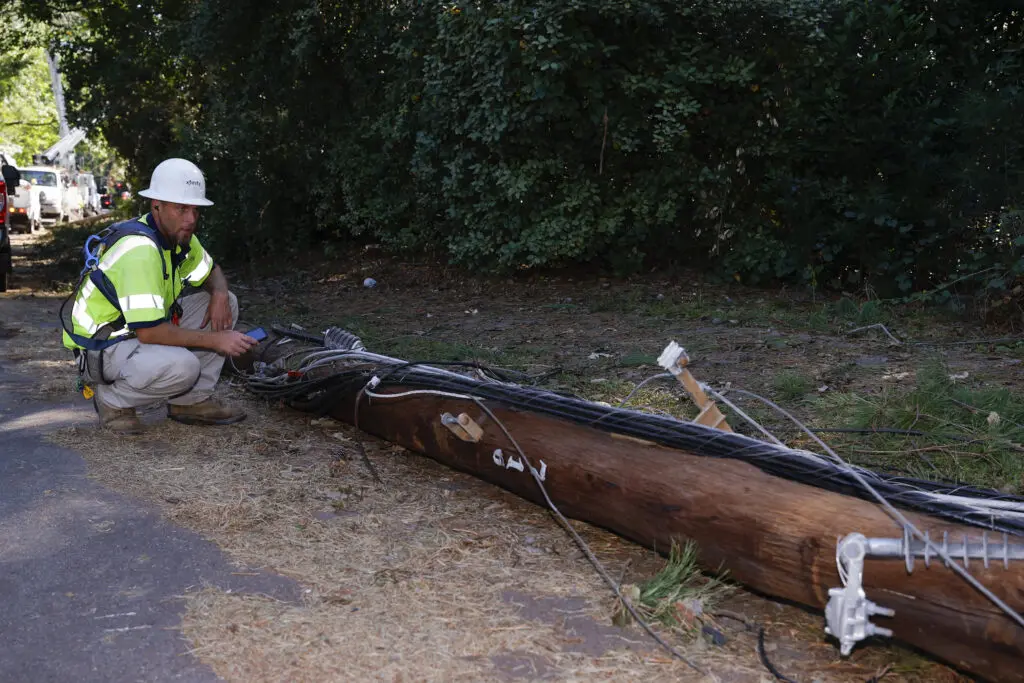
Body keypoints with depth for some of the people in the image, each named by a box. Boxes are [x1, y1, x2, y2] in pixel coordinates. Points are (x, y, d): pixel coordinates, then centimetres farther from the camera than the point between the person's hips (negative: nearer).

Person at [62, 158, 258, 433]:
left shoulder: (180, 235, -1)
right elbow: (148, 332, -33)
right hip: (102, 346, -9)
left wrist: (219, 293, -8)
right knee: (182, 366, -36)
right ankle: (112, 399, -6)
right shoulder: (140, 250, -29)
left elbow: (212, 272, 17)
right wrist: (215, 341, -27)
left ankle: (191, 401, 4)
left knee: (226, 303, 1)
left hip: (143, 329, 9)